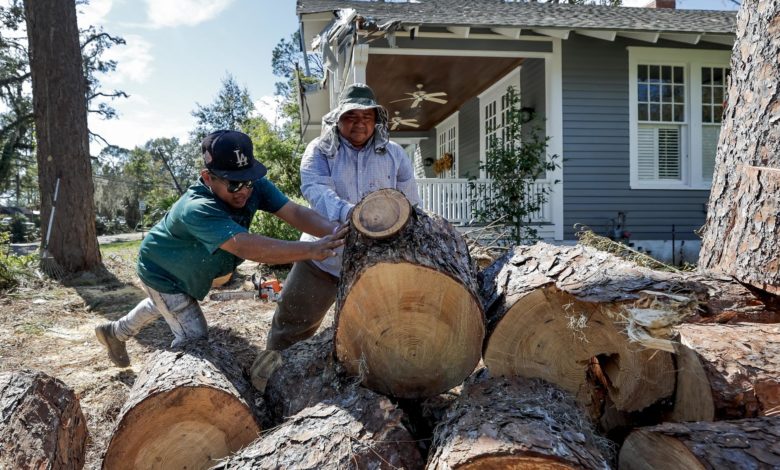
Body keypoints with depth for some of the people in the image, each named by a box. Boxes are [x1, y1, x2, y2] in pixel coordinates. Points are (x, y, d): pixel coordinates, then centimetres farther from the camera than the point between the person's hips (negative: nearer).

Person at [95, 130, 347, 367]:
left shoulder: (255, 186, -27)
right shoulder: (197, 209, -45)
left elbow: (295, 212, -35)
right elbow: (245, 247, -58)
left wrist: (335, 231, -53)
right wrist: (311, 249, -67)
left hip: (187, 271, 8)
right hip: (162, 273, -8)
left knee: (162, 305, 32)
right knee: (194, 340, -9)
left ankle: (115, 332, 60)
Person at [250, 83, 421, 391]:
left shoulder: (394, 155, 3)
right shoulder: (320, 151, -4)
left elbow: (411, 207, 3)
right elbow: (314, 189, -23)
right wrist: (347, 212, -43)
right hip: (323, 256, -1)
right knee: (294, 320, 8)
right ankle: (273, 360, 34)